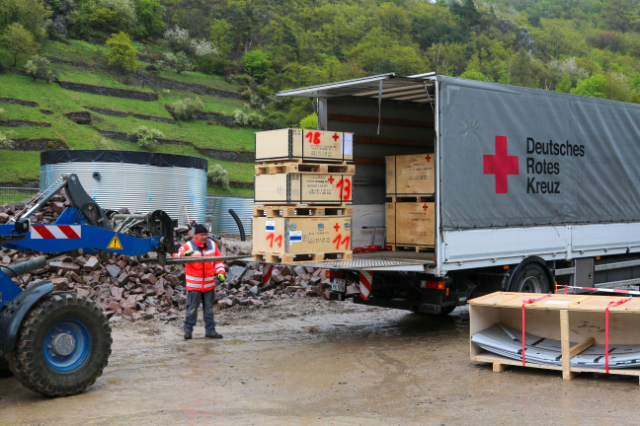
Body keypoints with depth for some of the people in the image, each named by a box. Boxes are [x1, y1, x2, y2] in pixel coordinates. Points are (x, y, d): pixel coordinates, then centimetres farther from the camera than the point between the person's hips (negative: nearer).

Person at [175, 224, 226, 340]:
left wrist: (220, 272, 2)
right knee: (192, 308, 0)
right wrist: (183, 254, -32)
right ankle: (188, 330, 13)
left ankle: (210, 330, 19)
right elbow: (176, 257, -10)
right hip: (194, 285, -4)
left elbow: (218, 260, 15)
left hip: (209, 284, 4)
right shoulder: (187, 246, -5)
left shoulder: (212, 245, 8)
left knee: (209, 308, 11)